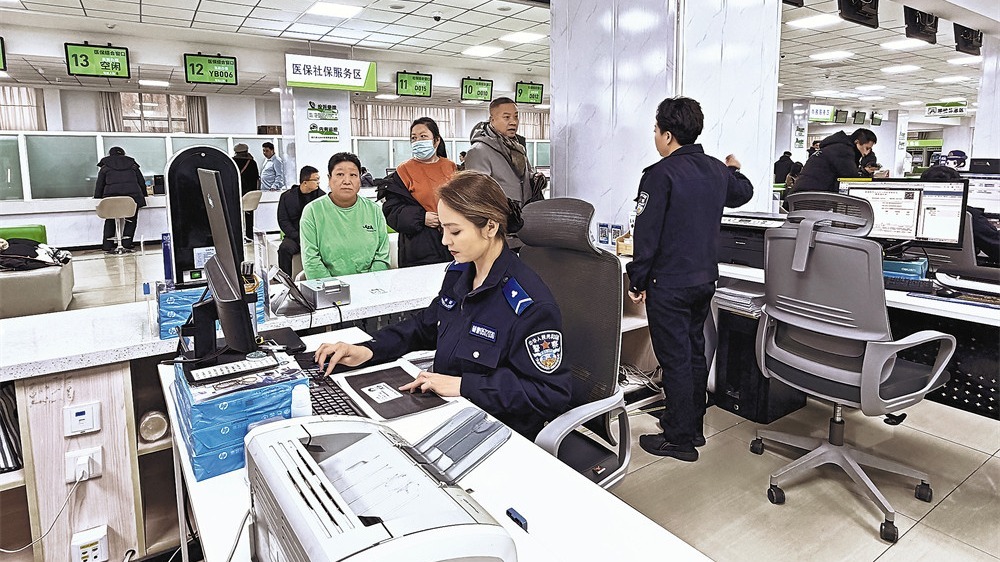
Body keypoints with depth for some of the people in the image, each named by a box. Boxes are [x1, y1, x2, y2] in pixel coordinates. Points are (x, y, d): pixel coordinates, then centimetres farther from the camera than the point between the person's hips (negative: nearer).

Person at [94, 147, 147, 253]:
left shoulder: (105, 167, 17)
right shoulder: (132, 165, 20)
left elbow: (99, 185, 14)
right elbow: (142, 182, 21)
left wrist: (97, 198, 22)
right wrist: (143, 195, 33)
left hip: (111, 194, 0)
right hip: (132, 194, 0)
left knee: (110, 220, 17)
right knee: (131, 219, 14)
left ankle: (107, 246, 11)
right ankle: (126, 244, 3)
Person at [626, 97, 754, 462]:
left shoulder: (660, 174, -16)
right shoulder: (717, 171, 7)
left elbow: (647, 234, -18)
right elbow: (743, 193, 29)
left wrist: (637, 281, -9)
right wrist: (734, 169, 48)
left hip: (669, 284, -8)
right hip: (705, 278, 8)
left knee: (675, 359, 1)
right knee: (694, 352, 18)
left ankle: (679, 439, 12)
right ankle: (693, 425, 32)